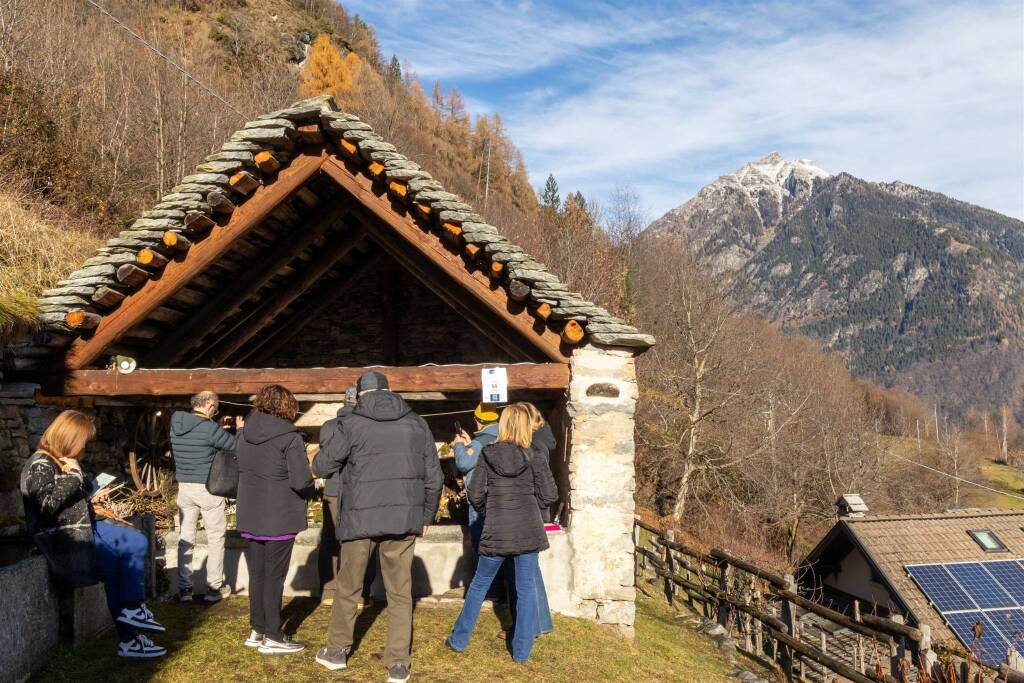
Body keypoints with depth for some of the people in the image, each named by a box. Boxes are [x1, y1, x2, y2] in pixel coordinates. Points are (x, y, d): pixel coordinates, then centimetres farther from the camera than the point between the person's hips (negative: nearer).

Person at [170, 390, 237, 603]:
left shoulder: (176, 424, 2)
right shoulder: (210, 428, -18)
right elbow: (236, 445, -12)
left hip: (184, 487, 6)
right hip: (208, 489, -5)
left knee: (185, 539, 12)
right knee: (215, 538, 8)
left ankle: (184, 588, 16)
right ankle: (214, 587, 14)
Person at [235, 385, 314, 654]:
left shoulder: (244, 434, 3)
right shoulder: (290, 437, -16)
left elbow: (241, 470, 10)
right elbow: (301, 482, -20)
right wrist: (309, 489, 0)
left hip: (249, 517, 6)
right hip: (279, 519, -5)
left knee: (256, 574, 17)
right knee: (274, 576, 5)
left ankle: (256, 631, 27)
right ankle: (272, 637, 13)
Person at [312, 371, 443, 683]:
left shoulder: (350, 425, -4)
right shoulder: (417, 424, 6)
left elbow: (320, 467, 1)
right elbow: (434, 477, 8)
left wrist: (327, 444, 21)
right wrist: (426, 515, 18)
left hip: (360, 517, -2)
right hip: (404, 518, 2)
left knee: (348, 586, 16)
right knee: (400, 591, 9)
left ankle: (337, 650, 31)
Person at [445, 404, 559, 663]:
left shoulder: (487, 455, -3)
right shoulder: (534, 458, -3)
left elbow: (475, 495, -3)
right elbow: (549, 495, -2)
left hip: (496, 532, 0)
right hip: (528, 531, 0)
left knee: (479, 585, 15)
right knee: (526, 589, 8)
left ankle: (459, 640, 25)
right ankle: (522, 651, 13)